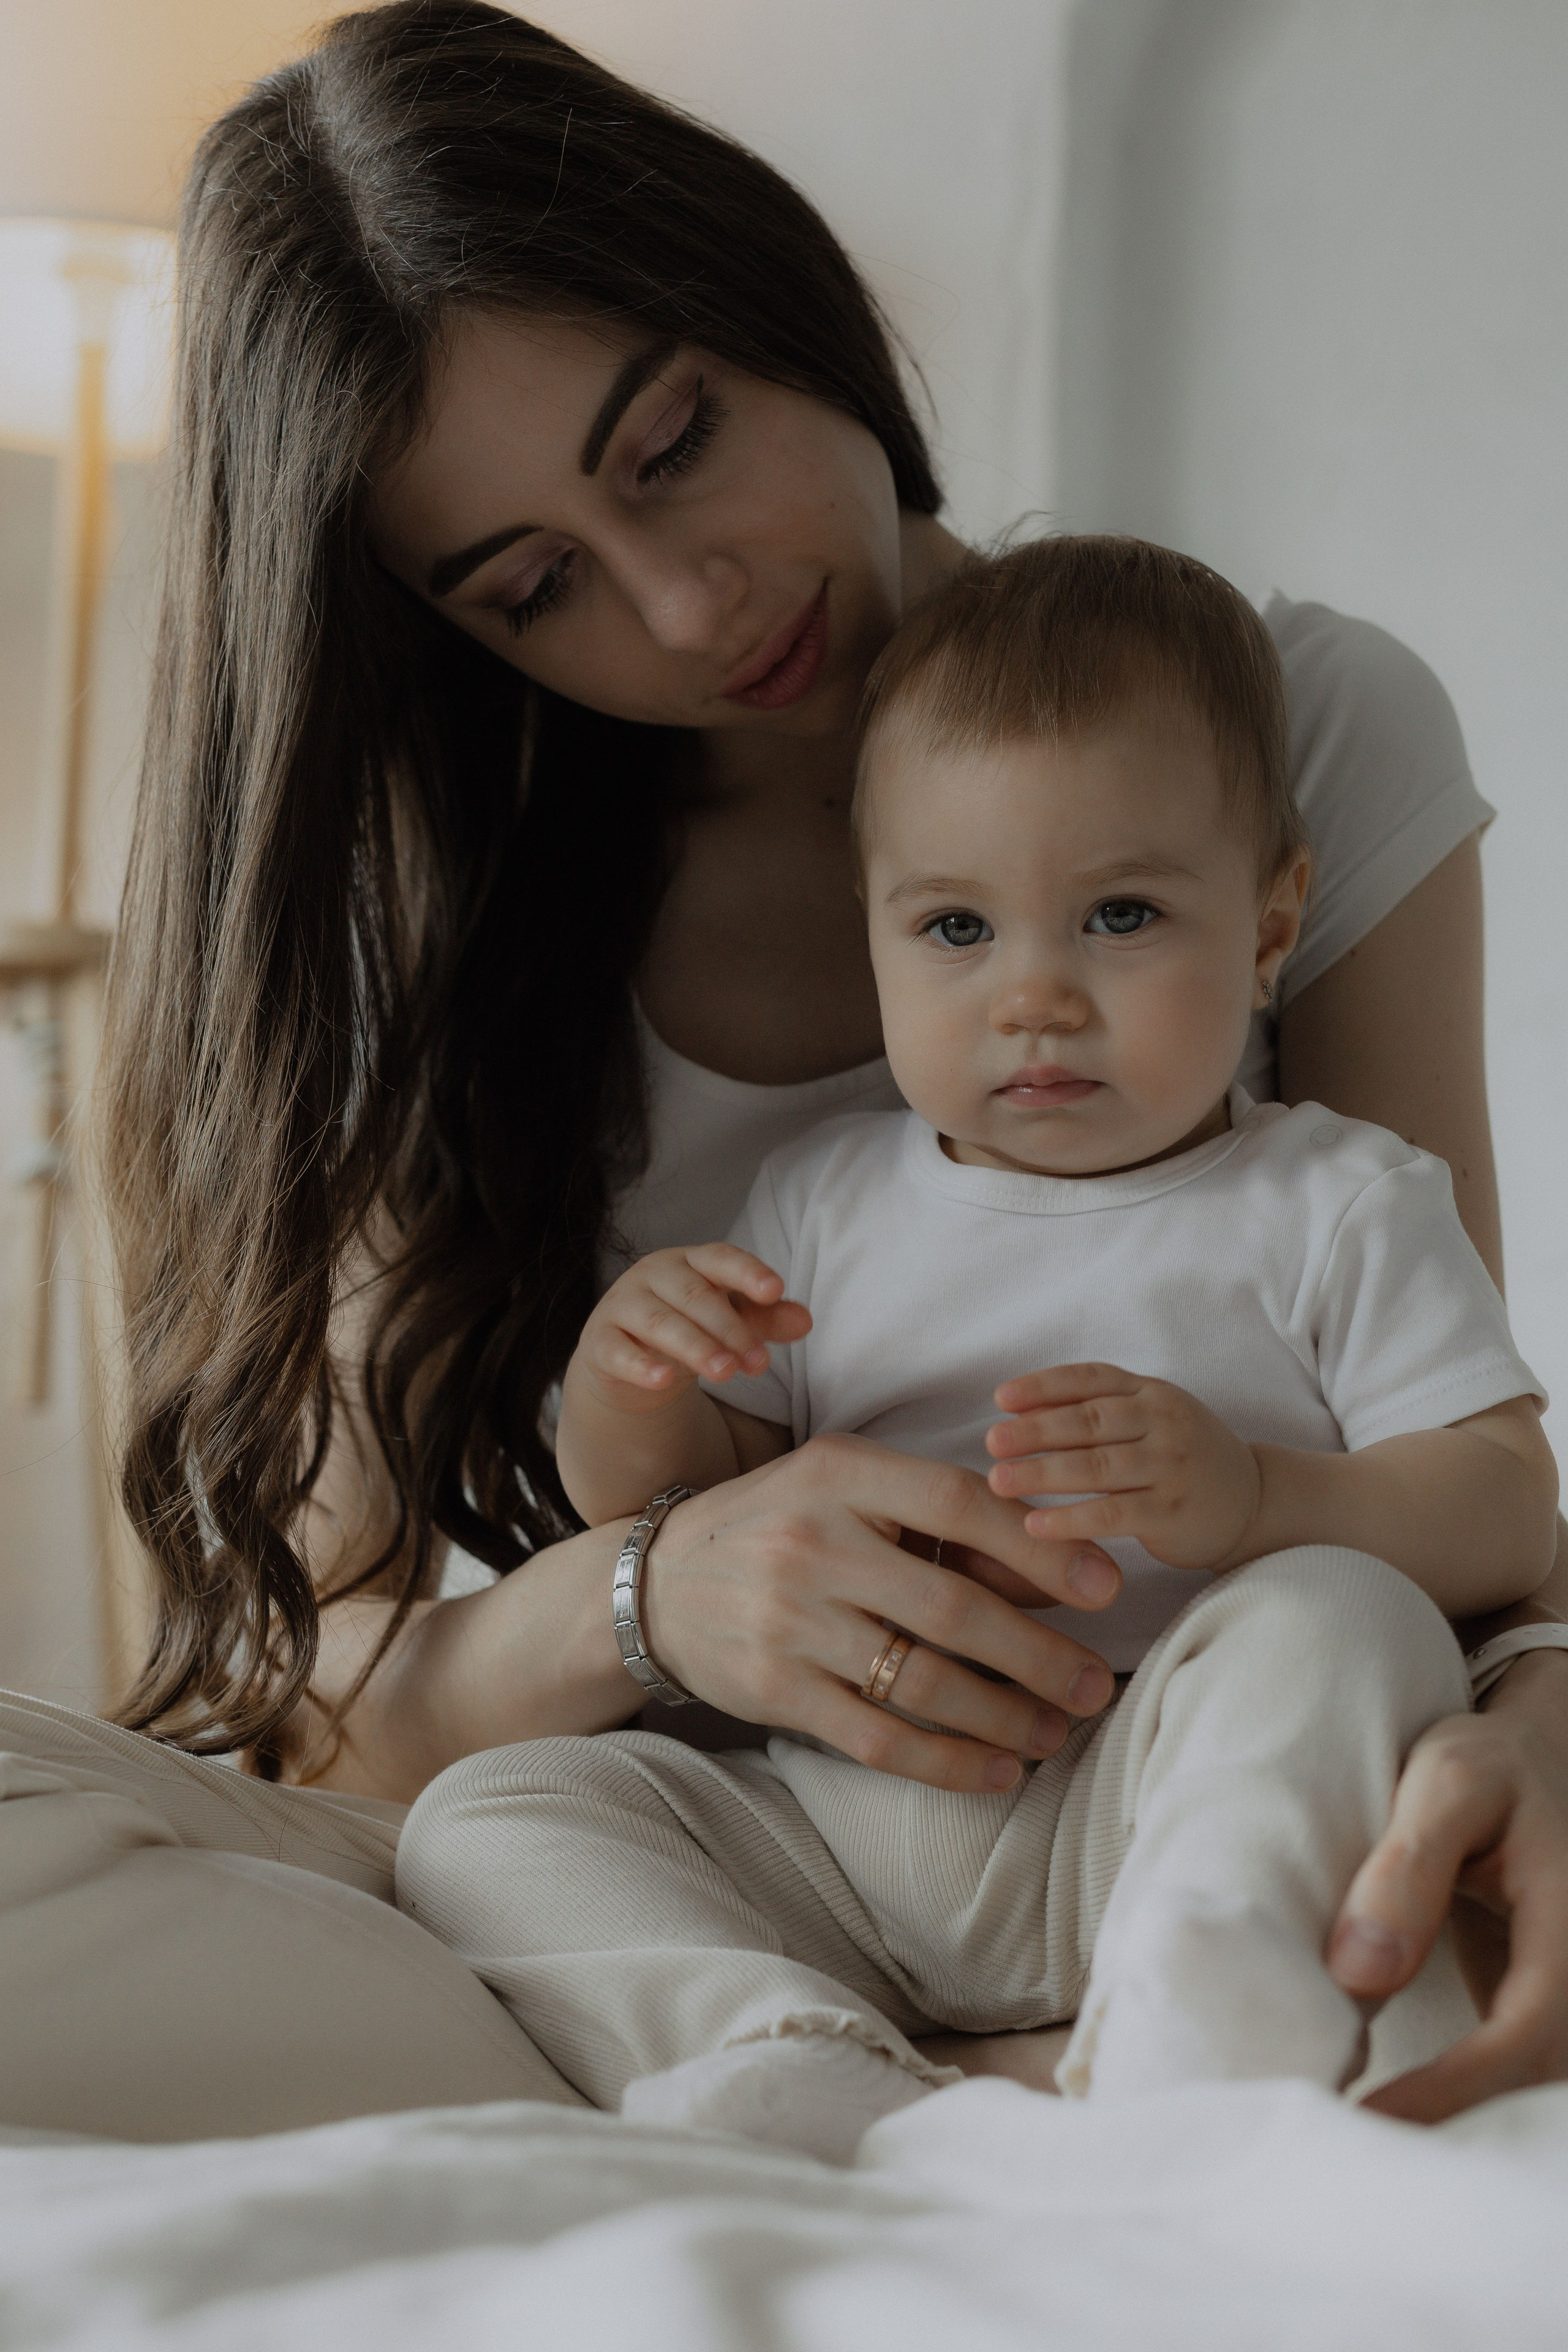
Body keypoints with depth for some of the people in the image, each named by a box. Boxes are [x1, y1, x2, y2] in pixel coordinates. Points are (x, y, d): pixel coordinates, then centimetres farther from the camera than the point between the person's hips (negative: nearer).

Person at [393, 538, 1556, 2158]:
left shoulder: (1339, 1207, 6)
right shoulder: (823, 1206, 17)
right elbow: (651, 1505, 19)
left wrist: (1247, 1499, -21)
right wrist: (625, 1377, -6)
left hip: (1145, 1819, -3)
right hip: (818, 1829, 4)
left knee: (1339, 1617, -29)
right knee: (480, 1816, -13)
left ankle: (1192, 2011, -45)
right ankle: (790, 2063, -33)